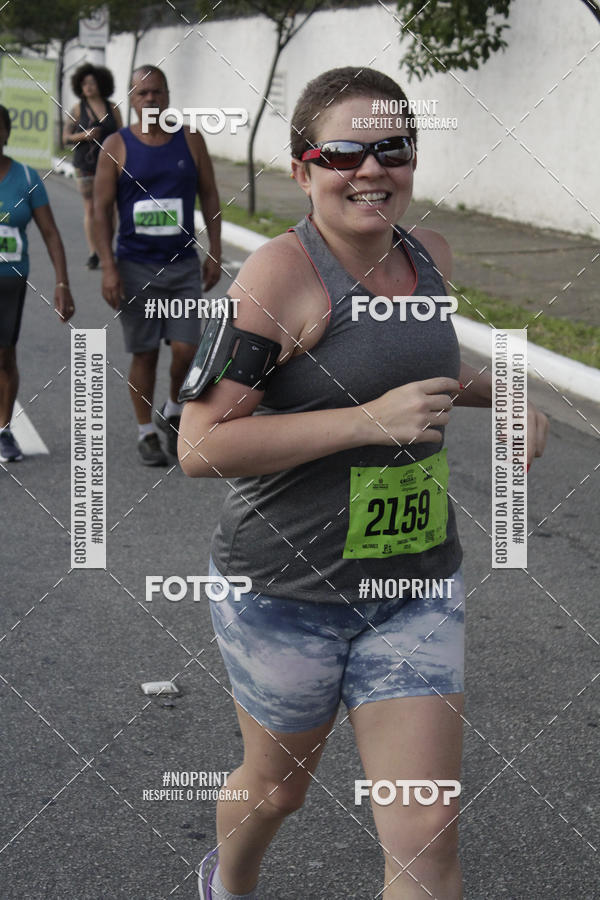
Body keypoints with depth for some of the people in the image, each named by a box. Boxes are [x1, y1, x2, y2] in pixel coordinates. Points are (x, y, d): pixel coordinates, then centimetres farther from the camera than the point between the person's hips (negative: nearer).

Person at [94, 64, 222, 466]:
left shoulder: (190, 140, 3)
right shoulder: (116, 147, -2)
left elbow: (210, 196, 9)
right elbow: (102, 210, -2)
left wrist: (215, 252, 3)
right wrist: (108, 268, -10)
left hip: (184, 266, 1)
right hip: (136, 267, -1)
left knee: (186, 349, -7)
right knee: (144, 354, 5)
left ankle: (173, 410, 21)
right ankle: (147, 432, 18)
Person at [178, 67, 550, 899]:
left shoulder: (431, 257, 2)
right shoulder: (281, 275, -19)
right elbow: (200, 445, -24)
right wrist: (371, 419, -26)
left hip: (416, 586, 5)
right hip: (288, 589, -4)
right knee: (278, 785, 21)